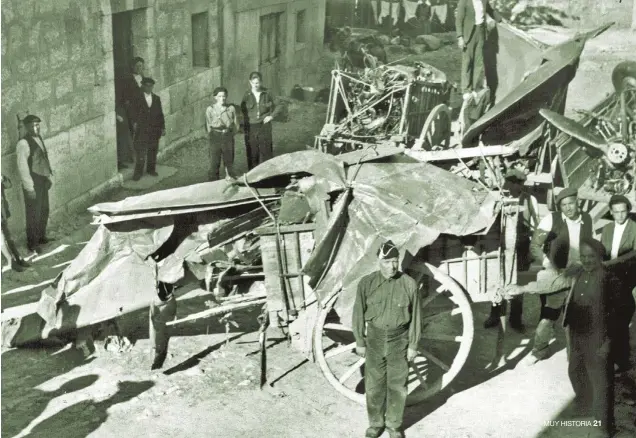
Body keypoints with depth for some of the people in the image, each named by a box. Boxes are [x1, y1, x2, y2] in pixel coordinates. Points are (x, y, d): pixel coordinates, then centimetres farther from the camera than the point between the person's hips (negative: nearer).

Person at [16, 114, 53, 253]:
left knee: (44, 210, 20)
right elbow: (22, 167, -20)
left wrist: (48, 177, 17)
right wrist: (29, 187, -20)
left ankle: (41, 237, 38)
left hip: (42, 180, 8)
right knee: (34, 213, 3)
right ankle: (32, 244, 17)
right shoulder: (23, 143, -20)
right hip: (33, 182, -8)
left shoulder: (38, 138, 6)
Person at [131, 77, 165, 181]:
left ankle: (151, 169, 22)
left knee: (153, 151, 10)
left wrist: (163, 127, 8)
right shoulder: (138, 98, -1)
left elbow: (160, 114, 11)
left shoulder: (156, 98, 10)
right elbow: (134, 113, -1)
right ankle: (138, 172, -2)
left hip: (154, 130, 4)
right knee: (140, 151, -6)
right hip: (142, 130, -4)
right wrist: (135, 122, -15)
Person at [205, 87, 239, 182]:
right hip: (215, 136, -1)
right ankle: (214, 182, 5)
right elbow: (208, 126, 5)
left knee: (229, 160, 7)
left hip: (228, 136, 2)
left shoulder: (231, 108, 3)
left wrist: (229, 134, 2)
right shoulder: (210, 109, 0)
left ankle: (231, 178, 18)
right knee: (214, 161, -1)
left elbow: (236, 125, 8)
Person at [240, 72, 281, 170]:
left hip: (264, 126, 0)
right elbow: (243, 109, 12)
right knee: (252, 152, 3)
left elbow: (277, 107, 10)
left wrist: (272, 116, -4)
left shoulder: (267, 93, -1)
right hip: (251, 127, 0)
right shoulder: (247, 95, -1)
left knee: (266, 150, 1)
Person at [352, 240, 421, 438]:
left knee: (397, 385, 7)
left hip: (399, 340, 0)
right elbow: (359, 313, -2)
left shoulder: (409, 284, -10)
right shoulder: (366, 283, -10)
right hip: (375, 338, 1)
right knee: (374, 384, 9)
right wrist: (359, 342, 0)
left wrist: (413, 345, -3)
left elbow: (415, 316, -4)